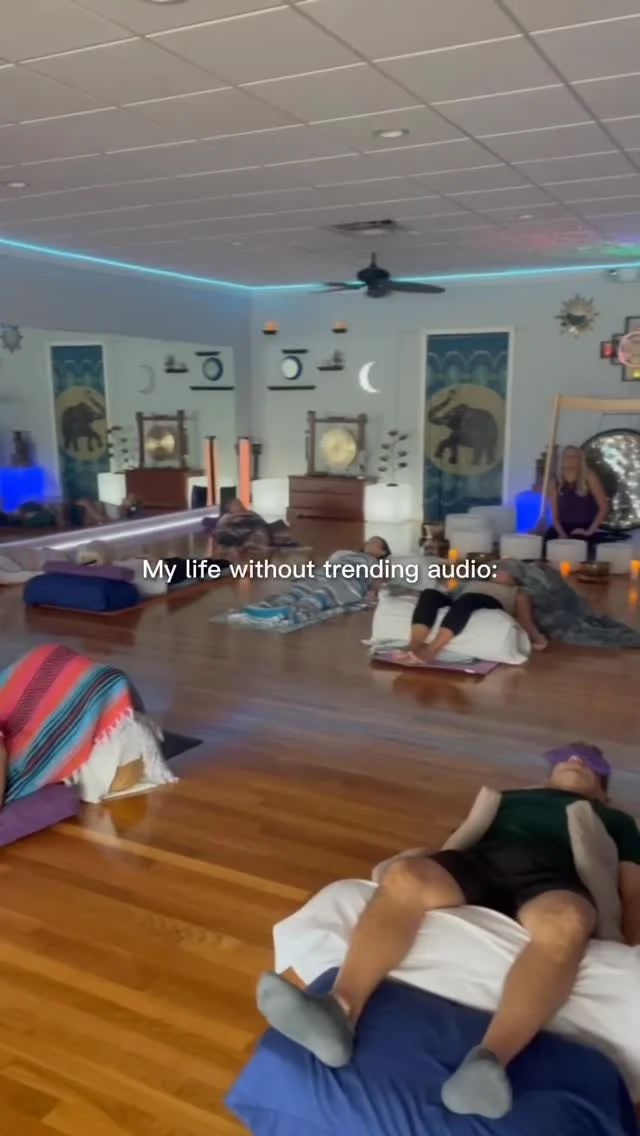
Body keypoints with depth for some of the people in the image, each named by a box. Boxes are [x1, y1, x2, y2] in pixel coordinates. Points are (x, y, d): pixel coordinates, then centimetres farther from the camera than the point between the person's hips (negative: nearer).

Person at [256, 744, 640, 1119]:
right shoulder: (508, 798, 39)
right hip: (481, 861, 2)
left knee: (563, 924, -41)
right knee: (402, 876, -32)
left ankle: (490, 1059, -59)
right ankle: (341, 1010, -50)